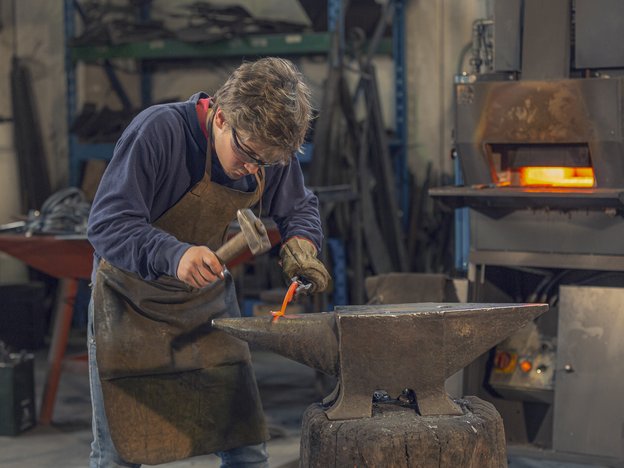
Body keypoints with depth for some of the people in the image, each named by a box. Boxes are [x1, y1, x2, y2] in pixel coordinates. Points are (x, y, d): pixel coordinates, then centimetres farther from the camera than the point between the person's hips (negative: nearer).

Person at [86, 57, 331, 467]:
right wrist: (173, 255, -49)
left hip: (209, 299, 4)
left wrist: (300, 242, -15)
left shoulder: (271, 150, -10)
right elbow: (107, 224, -31)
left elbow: (299, 207, 8)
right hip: (133, 303, -4)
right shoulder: (159, 130, -28)